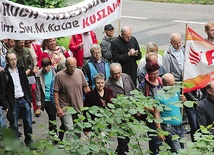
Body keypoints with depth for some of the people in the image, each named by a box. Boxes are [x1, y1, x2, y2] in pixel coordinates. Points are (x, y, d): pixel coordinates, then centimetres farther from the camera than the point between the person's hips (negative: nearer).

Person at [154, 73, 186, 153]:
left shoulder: (176, 91, 5)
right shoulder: (159, 96, -13)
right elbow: (156, 114, -13)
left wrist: (183, 100, -1)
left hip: (180, 126, 7)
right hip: (169, 128, -7)